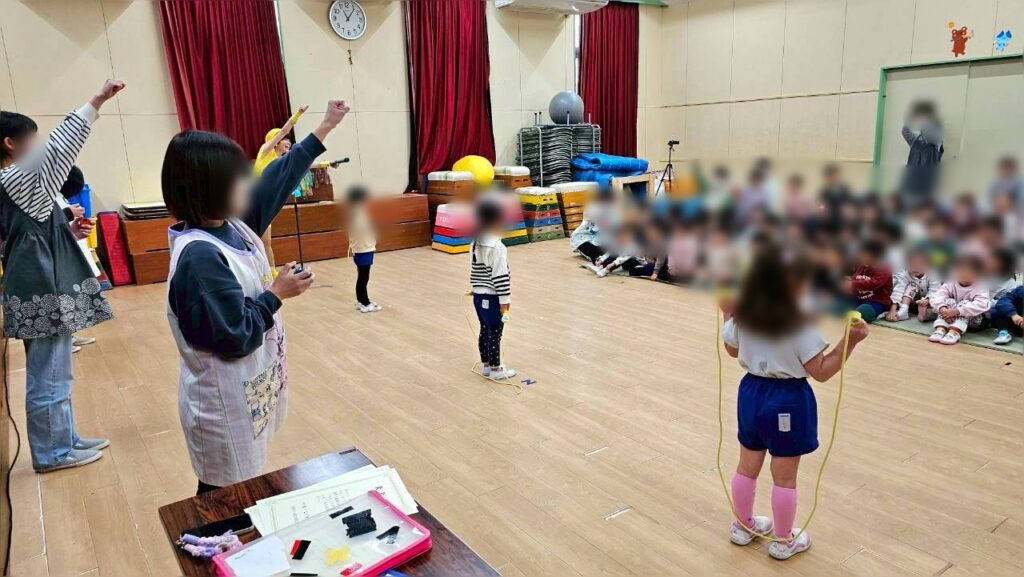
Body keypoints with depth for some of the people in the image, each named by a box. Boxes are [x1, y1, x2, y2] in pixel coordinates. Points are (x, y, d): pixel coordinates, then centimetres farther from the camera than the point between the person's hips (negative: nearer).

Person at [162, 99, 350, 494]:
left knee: (241, 491, 25)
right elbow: (235, 337, -27)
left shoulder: (233, 224, -2)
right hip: (224, 405, -9)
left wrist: (325, 129, 12)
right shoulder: (200, 256, -28)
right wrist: (277, 293, -15)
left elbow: (277, 180, 7)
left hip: (249, 392, 9)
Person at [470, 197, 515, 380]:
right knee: (495, 334, 4)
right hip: (492, 297, -8)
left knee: (485, 331, 18)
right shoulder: (496, 246, -21)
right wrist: (505, 299, -16)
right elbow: (500, 276, -21)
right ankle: (495, 369, 15)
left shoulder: (475, 243, 5)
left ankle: (486, 365, 29)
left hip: (478, 295, 8)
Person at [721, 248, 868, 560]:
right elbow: (821, 372, -17)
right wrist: (850, 341, -19)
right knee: (784, 477, 11)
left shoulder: (742, 315, -5)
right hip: (788, 400, -5)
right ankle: (784, 541, 29)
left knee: (747, 467, 20)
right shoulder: (799, 324, -21)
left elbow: (732, 350, 12)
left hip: (751, 392, 6)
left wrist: (727, 314, 18)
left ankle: (743, 526, 38)